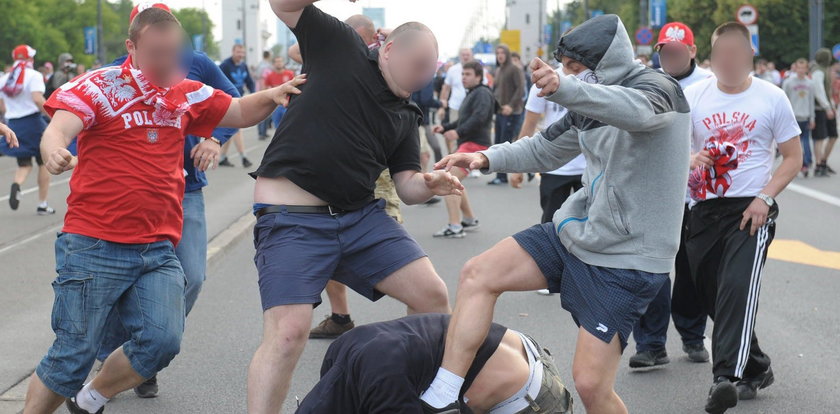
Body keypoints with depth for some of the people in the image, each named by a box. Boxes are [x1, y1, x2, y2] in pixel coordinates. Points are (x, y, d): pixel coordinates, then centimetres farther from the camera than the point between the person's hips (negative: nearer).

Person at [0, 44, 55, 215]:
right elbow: (38, 100, -22)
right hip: (33, 122, -4)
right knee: (44, 163, 12)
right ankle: (42, 205, 12)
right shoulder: (33, 75, -9)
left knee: (24, 164, 12)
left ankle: (17, 184, -23)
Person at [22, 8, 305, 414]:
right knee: (74, 354, -4)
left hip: (158, 249, 5)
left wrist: (273, 95, 2)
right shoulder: (98, 86, -5)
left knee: (162, 341, -8)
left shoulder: (188, 94, 12)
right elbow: (58, 129, -20)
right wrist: (54, 151, -44)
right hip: (94, 244, -5)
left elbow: (241, 112, 24)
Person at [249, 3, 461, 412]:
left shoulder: (406, 115, 15)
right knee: (288, 332, -19)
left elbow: (406, 186, 14)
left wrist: (429, 185, -8)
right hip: (293, 219, -6)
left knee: (432, 294, 2)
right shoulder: (338, 45, 0)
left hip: (362, 215, 6)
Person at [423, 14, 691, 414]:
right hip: (575, 232, 8)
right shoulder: (589, 103, 10)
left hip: (626, 259, -8)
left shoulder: (659, 88, -13)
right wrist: (487, 158, 3)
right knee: (478, 274, -3)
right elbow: (544, 150, 23)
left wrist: (563, 89, -55)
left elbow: (635, 110, -38)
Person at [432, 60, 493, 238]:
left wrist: (459, 132, -33)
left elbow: (479, 118, -24)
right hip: (466, 144, 11)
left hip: (475, 143, -11)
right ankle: (469, 220, 32)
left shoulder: (482, 93, -9)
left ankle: (455, 227, -22)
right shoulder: (471, 94, 23)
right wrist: (445, 127, 12)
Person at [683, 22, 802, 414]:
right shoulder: (693, 95, 4)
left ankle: (726, 377, -30)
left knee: (738, 288, -22)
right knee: (710, 292, 9)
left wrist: (765, 198, -11)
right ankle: (755, 368, 28)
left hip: (751, 211, -4)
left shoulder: (771, 98, -1)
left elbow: (793, 157, 4)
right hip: (704, 211, 4)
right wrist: (691, 158, -17)